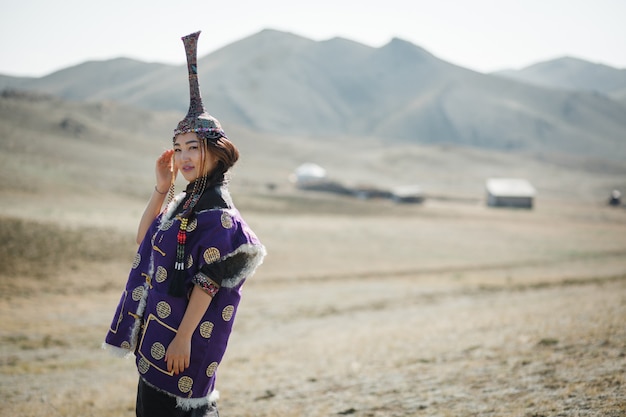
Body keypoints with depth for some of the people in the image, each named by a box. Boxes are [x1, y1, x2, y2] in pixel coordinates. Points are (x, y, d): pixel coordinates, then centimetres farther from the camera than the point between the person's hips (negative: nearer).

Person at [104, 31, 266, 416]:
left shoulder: (216, 211, -17)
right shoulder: (187, 200, 11)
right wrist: (161, 188, 8)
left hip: (184, 328, -9)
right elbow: (145, 239, 18)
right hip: (158, 326, 9)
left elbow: (208, 281, -20)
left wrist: (183, 337, -21)